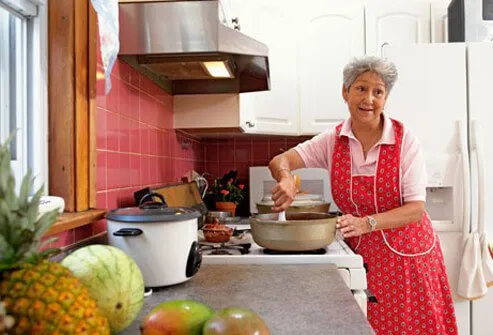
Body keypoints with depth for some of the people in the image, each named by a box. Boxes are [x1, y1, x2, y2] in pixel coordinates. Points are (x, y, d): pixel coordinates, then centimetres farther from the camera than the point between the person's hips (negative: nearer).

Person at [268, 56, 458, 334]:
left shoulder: (404, 139, -12)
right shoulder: (333, 140, -4)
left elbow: (416, 209, -15)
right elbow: (279, 161, -7)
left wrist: (367, 223, -30)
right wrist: (286, 178, -31)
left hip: (406, 252, -1)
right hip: (361, 254, 2)